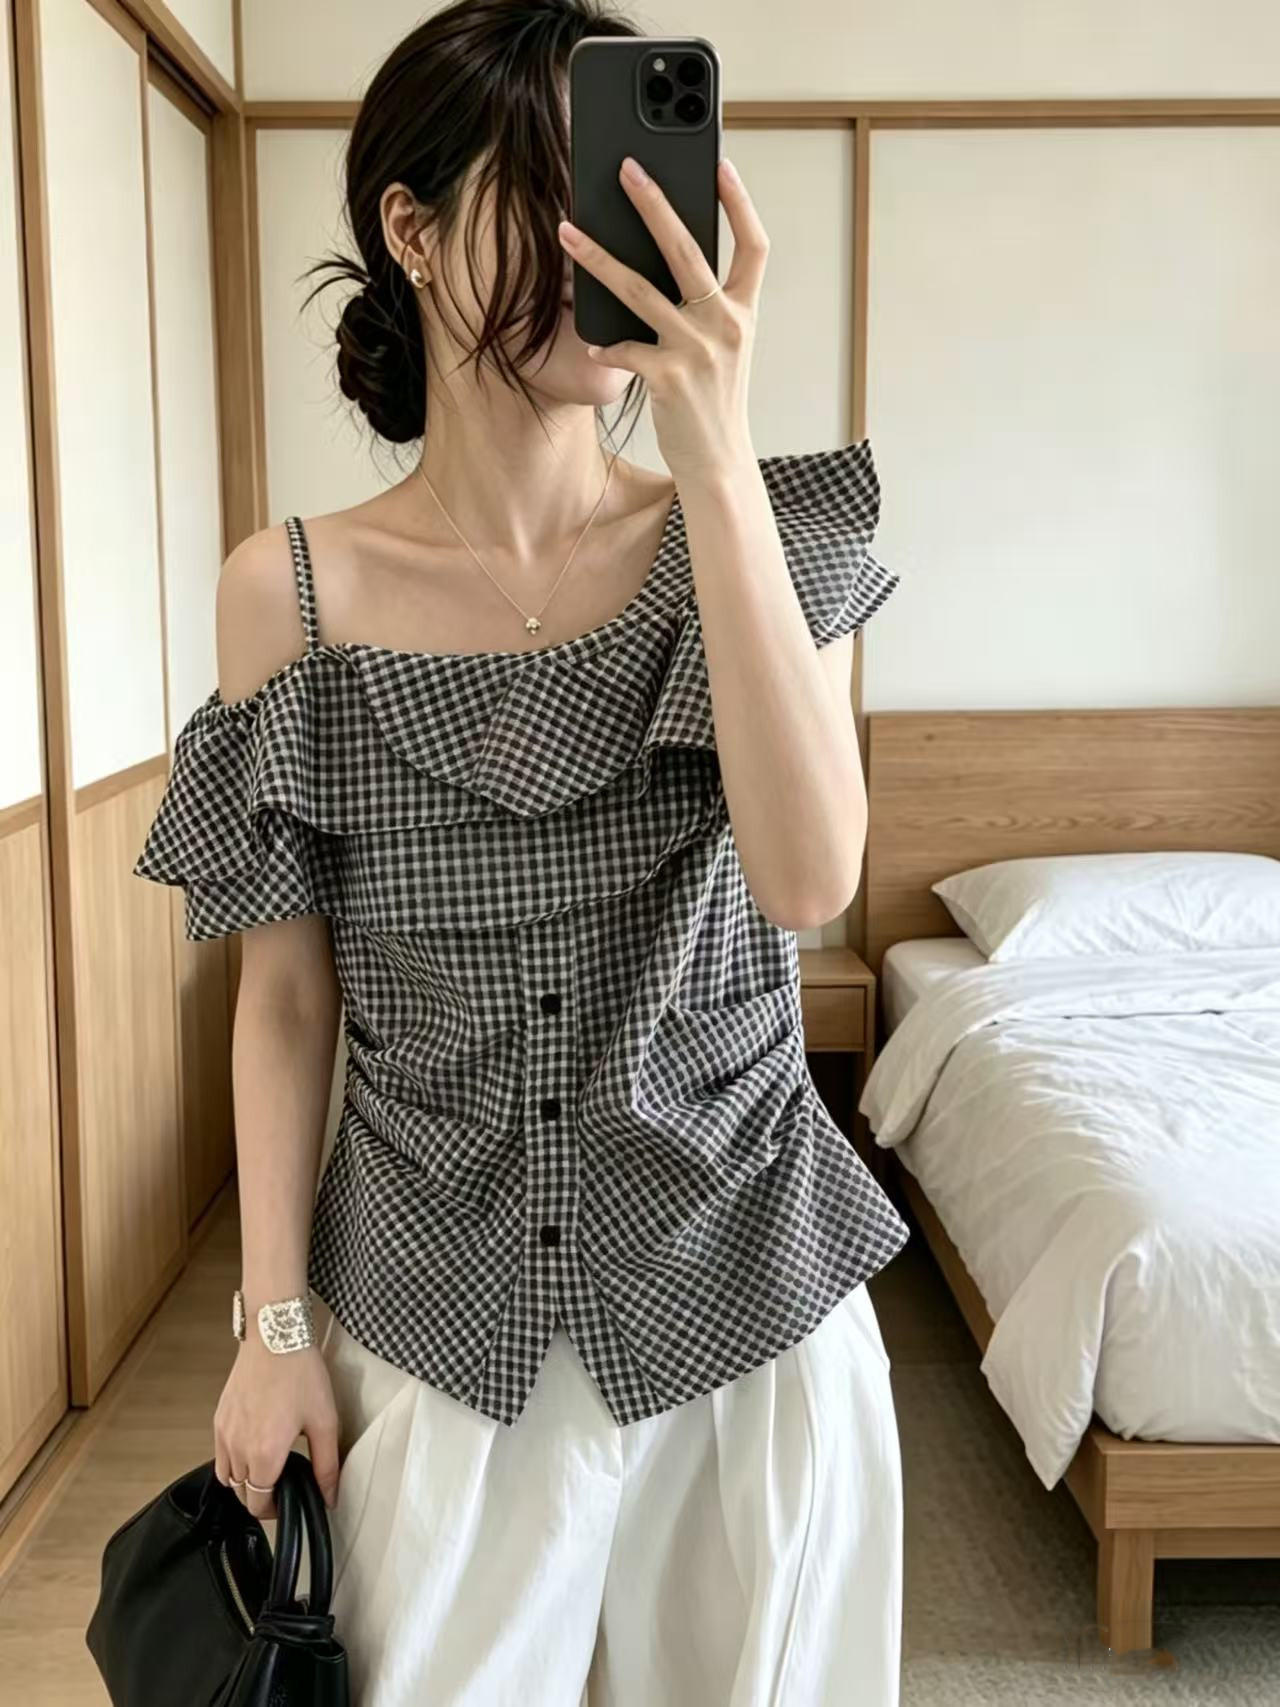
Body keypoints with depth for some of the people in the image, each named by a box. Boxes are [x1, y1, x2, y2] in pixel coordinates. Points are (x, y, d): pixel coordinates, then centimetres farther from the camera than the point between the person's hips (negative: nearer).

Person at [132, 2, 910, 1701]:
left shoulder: (758, 534, -6)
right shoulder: (294, 590, -6)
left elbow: (810, 878, -22)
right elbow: (286, 997, -1)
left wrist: (717, 451, -25)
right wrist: (273, 1321, 0)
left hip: (744, 1284, 1)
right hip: (431, 1316, 0)